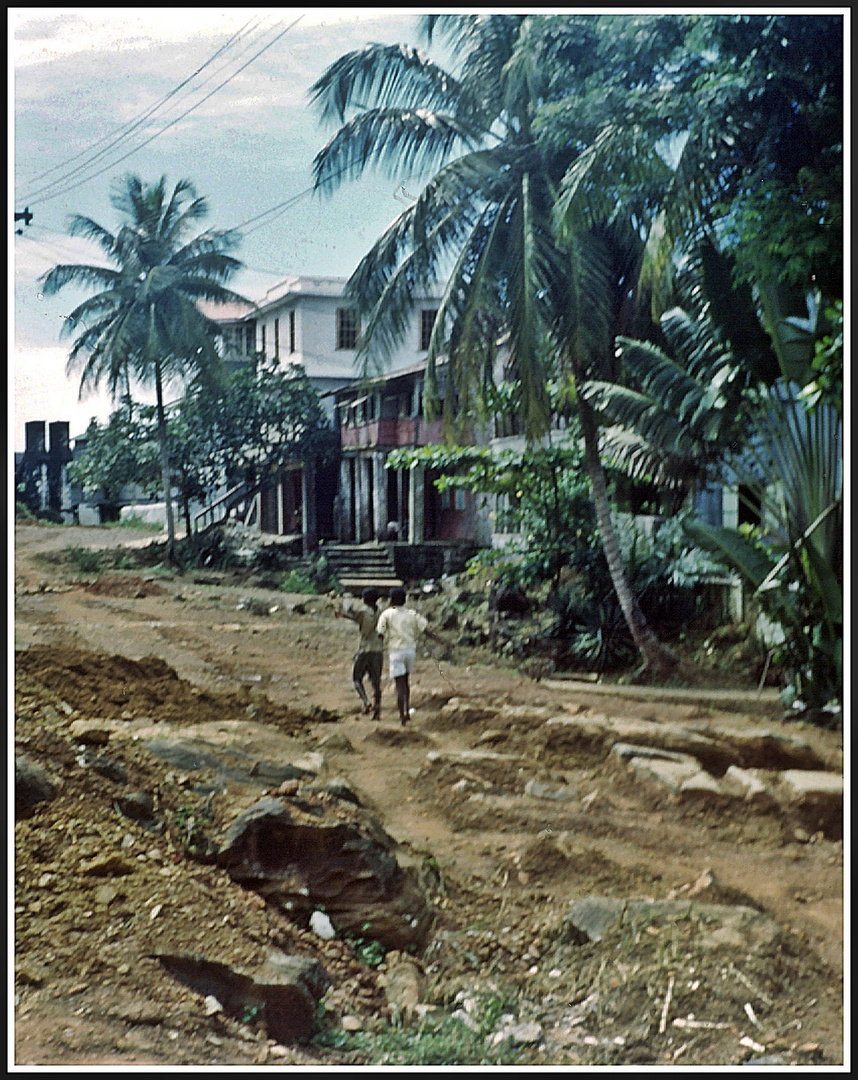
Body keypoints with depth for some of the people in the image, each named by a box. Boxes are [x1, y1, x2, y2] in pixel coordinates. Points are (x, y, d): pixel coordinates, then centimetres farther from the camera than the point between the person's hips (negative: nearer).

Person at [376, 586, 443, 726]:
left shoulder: (387, 614, -2)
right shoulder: (412, 614, 8)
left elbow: (380, 634, -6)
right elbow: (426, 630, 0)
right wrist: (440, 641, 1)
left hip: (396, 651, -4)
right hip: (411, 650, 4)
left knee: (400, 684, -4)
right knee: (405, 680, 23)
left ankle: (402, 717, -7)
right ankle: (407, 711, 23)